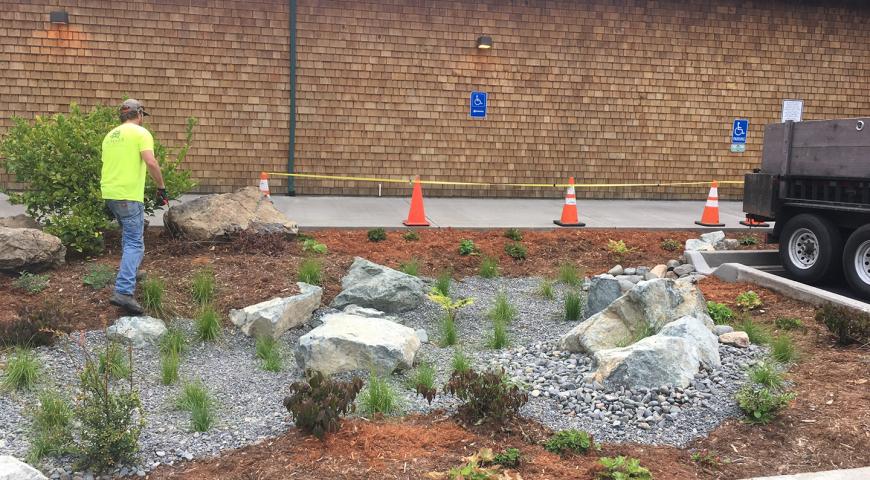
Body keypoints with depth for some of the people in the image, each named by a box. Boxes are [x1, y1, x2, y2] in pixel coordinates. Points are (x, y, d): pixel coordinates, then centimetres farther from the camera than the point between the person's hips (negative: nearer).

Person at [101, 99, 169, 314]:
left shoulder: (110, 135, 18)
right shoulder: (141, 133, -6)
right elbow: (151, 162, -19)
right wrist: (161, 187, -9)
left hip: (109, 193, 8)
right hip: (128, 195, -8)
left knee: (129, 236, 27)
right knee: (134, 243, -9)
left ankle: (129, 276, 37)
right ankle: (123, 291, -20)